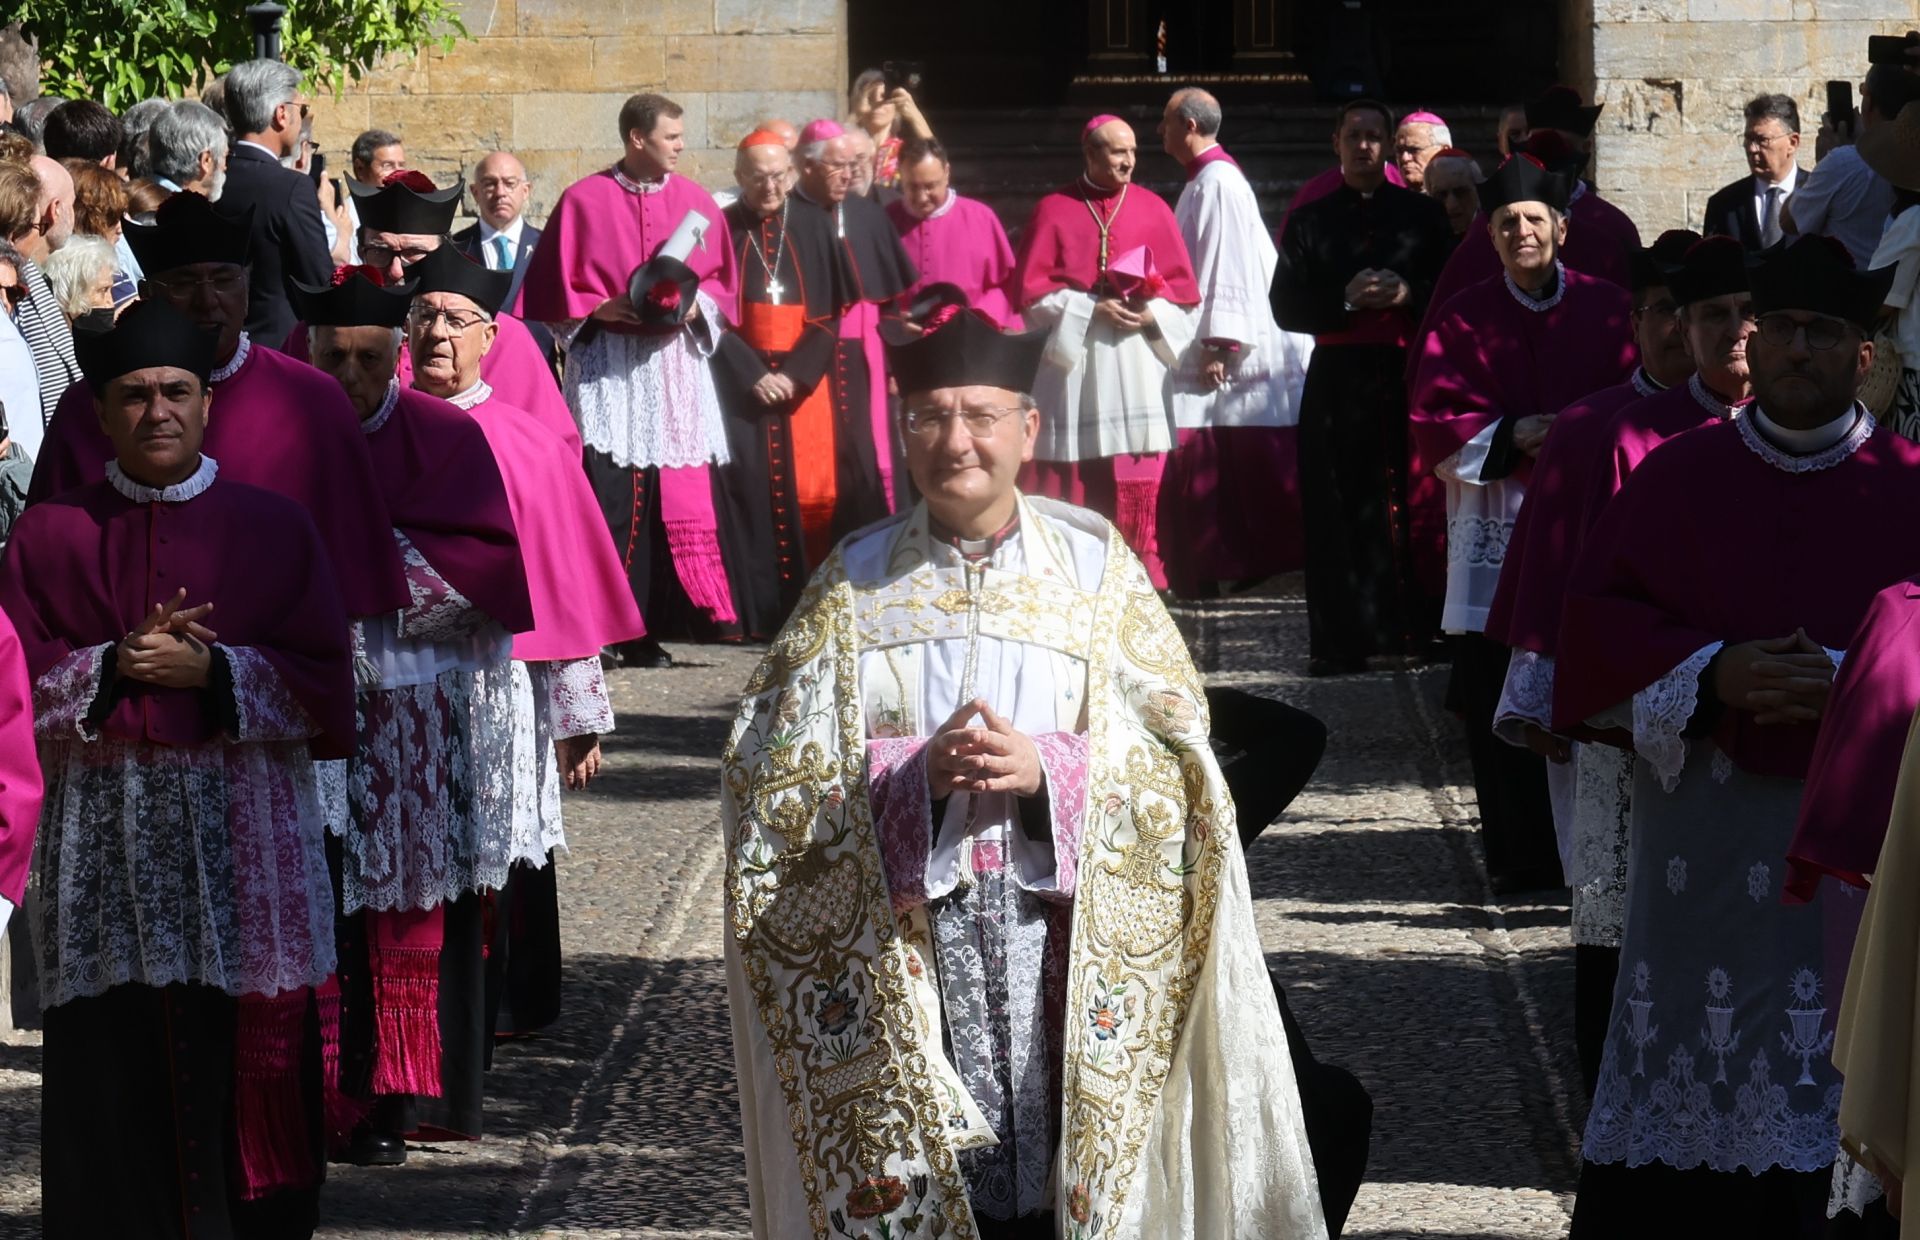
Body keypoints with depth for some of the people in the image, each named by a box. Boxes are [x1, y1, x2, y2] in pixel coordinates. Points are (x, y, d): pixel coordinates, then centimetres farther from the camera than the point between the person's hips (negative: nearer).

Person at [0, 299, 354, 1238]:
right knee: (111, 1050, -2)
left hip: (243, 826, 0)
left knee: (248, 1046, -3)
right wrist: (110, 667, -13)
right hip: (102, 830, 0)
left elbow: (324, 682, 2)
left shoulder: (272, 527, 7)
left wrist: (214, 669, -12)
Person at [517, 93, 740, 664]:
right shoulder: (584, 202, 2)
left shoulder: (695, 203, 10)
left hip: (676, 360, 3)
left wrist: (695, 303, -6)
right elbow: (554, 289, 3)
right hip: (605, 368, -3)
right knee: (607, 496, -11)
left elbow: (722, 280, 14)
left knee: (677, 502, -3)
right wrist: (600, 307, -13)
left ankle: (645, 634, 2)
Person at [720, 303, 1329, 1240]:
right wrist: (912, 776, -15)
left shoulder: (1092, 566, 6)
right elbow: (768, 778, 1)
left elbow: (1174, 759, 2)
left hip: (1066, 942, 0)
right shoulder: (856, 584, 6)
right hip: (900, 950, 0)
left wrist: (1046, 770, -15)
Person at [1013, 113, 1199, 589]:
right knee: (1075, 477, -3)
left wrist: (1151, 314, -11)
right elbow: (1033, 289, -2)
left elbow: (1183, 287, 8)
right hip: (1073, 359, -1)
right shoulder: (1054, 211, 2)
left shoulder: (1153, 209, 7)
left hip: (1138, 365, 1)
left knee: (1138, 474, -3)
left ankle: (1141, 567, 1)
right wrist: (1092, 310, -12)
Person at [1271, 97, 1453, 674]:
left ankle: (1414, 625, 1)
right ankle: (1341, 640, -3)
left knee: (1413, 499, -5)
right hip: (1337, 381, 0)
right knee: (1338, 509, -4)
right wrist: (1346, 300, -11)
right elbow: (1286, 306, 5)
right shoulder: (1310, 221, 13)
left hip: (1407, 373, 0)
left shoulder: (1422, 214, 13)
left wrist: (1407, 294, -10)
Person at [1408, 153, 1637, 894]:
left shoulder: (1608, 311, 8)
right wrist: (1511, 437, -12)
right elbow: (1432, 425, 3)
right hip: (1494, 528, 0)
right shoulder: (1463, 320, 8)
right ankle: (1521, 858, 5)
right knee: (1497, 702, -2)